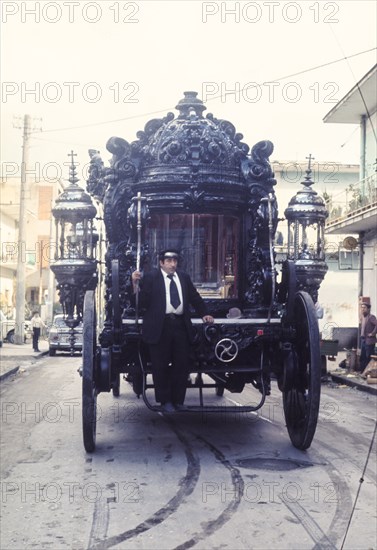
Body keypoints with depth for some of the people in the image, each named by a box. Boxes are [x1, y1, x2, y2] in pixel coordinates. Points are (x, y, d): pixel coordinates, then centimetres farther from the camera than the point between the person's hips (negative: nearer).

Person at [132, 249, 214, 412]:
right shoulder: (150, 277, 1)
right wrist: (136, 284, -17)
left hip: (180, 325, 4)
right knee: (161, 366, 2)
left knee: (182, 365, 6)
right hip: (159, 327, -4)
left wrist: (204, 314, 19)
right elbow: (143, 301, -5)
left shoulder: (184, 277, 16)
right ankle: (165, 401, 15)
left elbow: (195, 297, 24)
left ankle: (178, 401, 19)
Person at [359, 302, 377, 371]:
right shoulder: (363, 318, 13)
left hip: (369, 341, -9)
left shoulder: (371, 317, -13)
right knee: (362, 358, 13)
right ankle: (362, 372, 21)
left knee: (369, 358, -5)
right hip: (363, 340, 9)